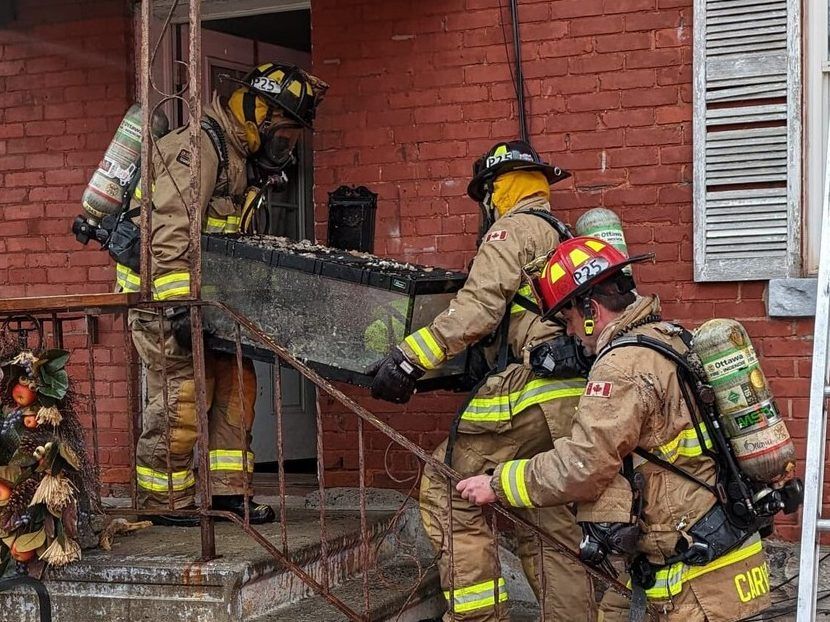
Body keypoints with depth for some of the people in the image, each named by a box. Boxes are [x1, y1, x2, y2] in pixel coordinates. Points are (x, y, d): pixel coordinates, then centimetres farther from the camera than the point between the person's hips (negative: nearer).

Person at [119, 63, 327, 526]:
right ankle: (165, 503, 5)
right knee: (182, 394, -8)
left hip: (197, 291, 10)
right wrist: (178, 305, -30)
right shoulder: (199, 148, -17)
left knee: (235, 381, 6)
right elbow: (170, 232, -26)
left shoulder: (238, 154, 15)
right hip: (159, 291, -10)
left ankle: (230, 489, 13)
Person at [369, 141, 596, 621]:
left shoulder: (515, 228, -1)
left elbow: (479, 307, -16)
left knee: (448, 489, -3)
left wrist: (412, 358, -17)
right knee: (551, 520, 13)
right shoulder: (563, 237, 27)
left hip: (531, 392, -9)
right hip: (575, 398, 9)